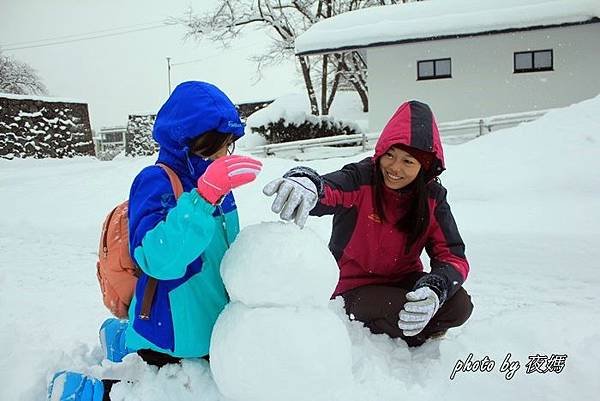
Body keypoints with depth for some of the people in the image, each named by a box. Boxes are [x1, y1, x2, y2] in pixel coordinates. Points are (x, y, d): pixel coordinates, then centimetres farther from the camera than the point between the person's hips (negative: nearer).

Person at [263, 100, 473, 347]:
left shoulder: (432, 197, -7)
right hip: (357, 286, -3)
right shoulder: (362, 178, -18)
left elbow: (452, 256, -11)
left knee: (459, 306, -21)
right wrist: (305, 183, -65)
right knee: (403, 313, -32)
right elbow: (328, 192, -39)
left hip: (403, 279, 4)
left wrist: (435, 290, -33)